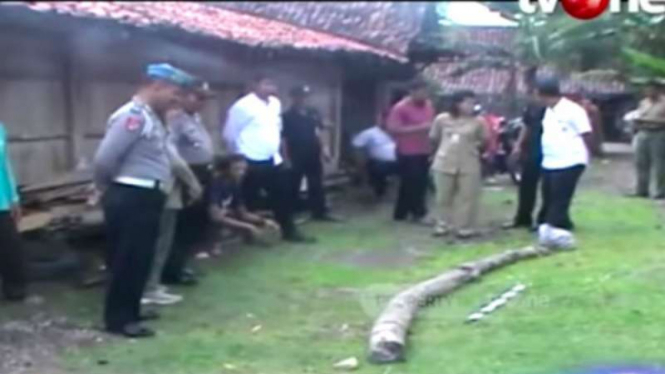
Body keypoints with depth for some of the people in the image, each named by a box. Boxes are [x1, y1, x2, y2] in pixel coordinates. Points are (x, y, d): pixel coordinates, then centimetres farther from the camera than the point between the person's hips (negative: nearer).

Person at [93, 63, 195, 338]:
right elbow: (104, 159, -22)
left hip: (146, 197, 10)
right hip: (131, 199, -10)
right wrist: (108, 188, -6)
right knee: (128, 260, -3)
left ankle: (129, 311, 28)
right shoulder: (132, 116, -18)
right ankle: (118, 318, 6)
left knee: (140, 259, 17)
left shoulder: (152, 117, 14)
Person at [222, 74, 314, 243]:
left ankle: (289, 231, 22)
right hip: (251, 162, -7)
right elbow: (230, 134, -10)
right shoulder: (243, 106, -15)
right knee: (250, 201, 4)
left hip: (272, 160, 7)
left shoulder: (275, 103, 8)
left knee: (283, 195, 11)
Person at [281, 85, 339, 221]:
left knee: (316, 185, 9)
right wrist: (286, 158, -14)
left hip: (313, 155, 4)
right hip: (296, 157, -4)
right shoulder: (287, 116, -8)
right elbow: (283, 138, -10)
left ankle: (320, 212, 17)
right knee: (294, 185, 4)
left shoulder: (313, 113, 6)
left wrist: (324, 148, 1)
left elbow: (319, 132, 11)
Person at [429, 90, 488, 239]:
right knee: (444, 197, 10)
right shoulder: (442, 119, -1)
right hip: (444, 163, 1)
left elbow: (485, 141, 6)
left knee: (467, 197, 0)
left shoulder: (478, 121, -4)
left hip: (469, 165, -1)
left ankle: (465, 228, 8)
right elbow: (434, 138, 11)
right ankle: (443, 225, 22)